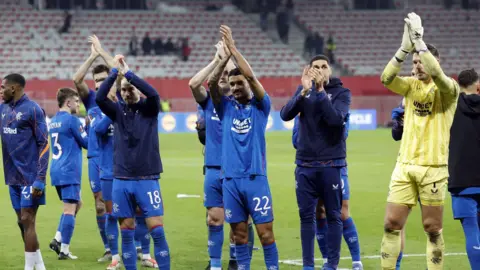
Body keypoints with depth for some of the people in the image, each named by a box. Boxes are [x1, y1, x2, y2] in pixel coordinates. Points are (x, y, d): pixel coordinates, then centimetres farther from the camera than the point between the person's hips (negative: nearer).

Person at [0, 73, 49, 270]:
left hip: (30, 177, -7)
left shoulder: (32, 109, -11)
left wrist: (40, 179, -17)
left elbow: (44, 145, -13)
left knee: (27, 221, -7)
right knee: (22, 222, 10)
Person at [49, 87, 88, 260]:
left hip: (57, 170, 9)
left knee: (76, 204, 20)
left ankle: (58, 239, 9)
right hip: (69, 172, -9)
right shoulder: (71, 120, -12)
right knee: (69, 209, -5)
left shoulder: (53, 121, 14)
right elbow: (87, 142, -7)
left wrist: (83, 127, 13)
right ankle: (64, 250, -5)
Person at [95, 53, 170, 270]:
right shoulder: (118, 111, 6)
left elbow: (153, 94, -20)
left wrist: (127, 72, -22)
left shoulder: (148, 109, 2)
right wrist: (114, 72, -21)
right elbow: (99, 98, -12)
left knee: (157, 231, -6)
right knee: (127, 233, 5)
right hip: (121, 181, 2)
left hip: (147, 180, -2)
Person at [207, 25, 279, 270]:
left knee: (265, 231, -3)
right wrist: (224, 58, -17)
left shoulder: (260, 106, 3)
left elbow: (251, 77, -12)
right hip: (230, 179, 3)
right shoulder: (226, 107, 10)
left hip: (255, 178, -3)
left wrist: (233, 49, -14)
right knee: (239, 232, 7)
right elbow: (211, 84, -5)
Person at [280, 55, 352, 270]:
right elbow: (285, 115, -7)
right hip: (305, 165, 3)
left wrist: (320, 91, -20)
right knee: (307, 216, 4)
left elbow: (336, 119, -19)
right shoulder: (303, 90, 7)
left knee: (333, 216, 2)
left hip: (331, 164, -3)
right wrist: (304, 92, -19)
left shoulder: (341, 92, -1)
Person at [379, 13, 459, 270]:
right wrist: (405, 47, -21)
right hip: (405, 164, 4)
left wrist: (419, 41, -27)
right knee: (391, 224, -1)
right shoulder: (411, 85, 9)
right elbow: (386, 78, -10)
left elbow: (437, 75, -28)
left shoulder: (447, 88, -5)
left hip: (433, 167, -4)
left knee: (432, 228, 0)